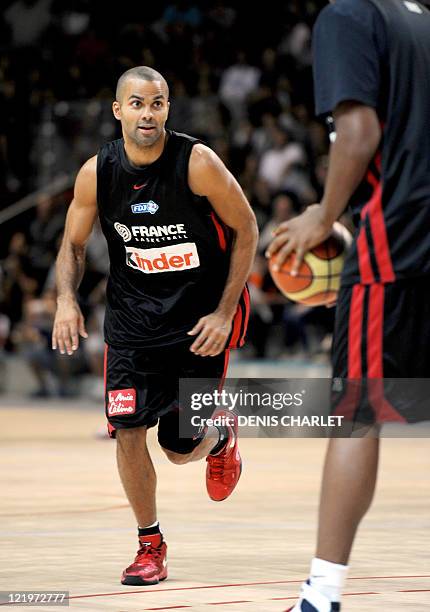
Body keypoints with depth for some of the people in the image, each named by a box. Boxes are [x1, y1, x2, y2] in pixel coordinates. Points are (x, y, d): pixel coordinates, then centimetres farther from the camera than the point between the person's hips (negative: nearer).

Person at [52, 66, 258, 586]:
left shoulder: (197, 163, -19)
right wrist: (66, 298, -15)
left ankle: (221, 436, 36)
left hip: (201, 312, -3)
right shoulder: (97, 172, -10)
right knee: (127, 428, -9)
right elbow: (73, 245, 5)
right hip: (132, 311, 3)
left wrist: (224, 313, -13)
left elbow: (245, 229, -8)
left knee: (180, 446, -2)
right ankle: (150, 545, 10)